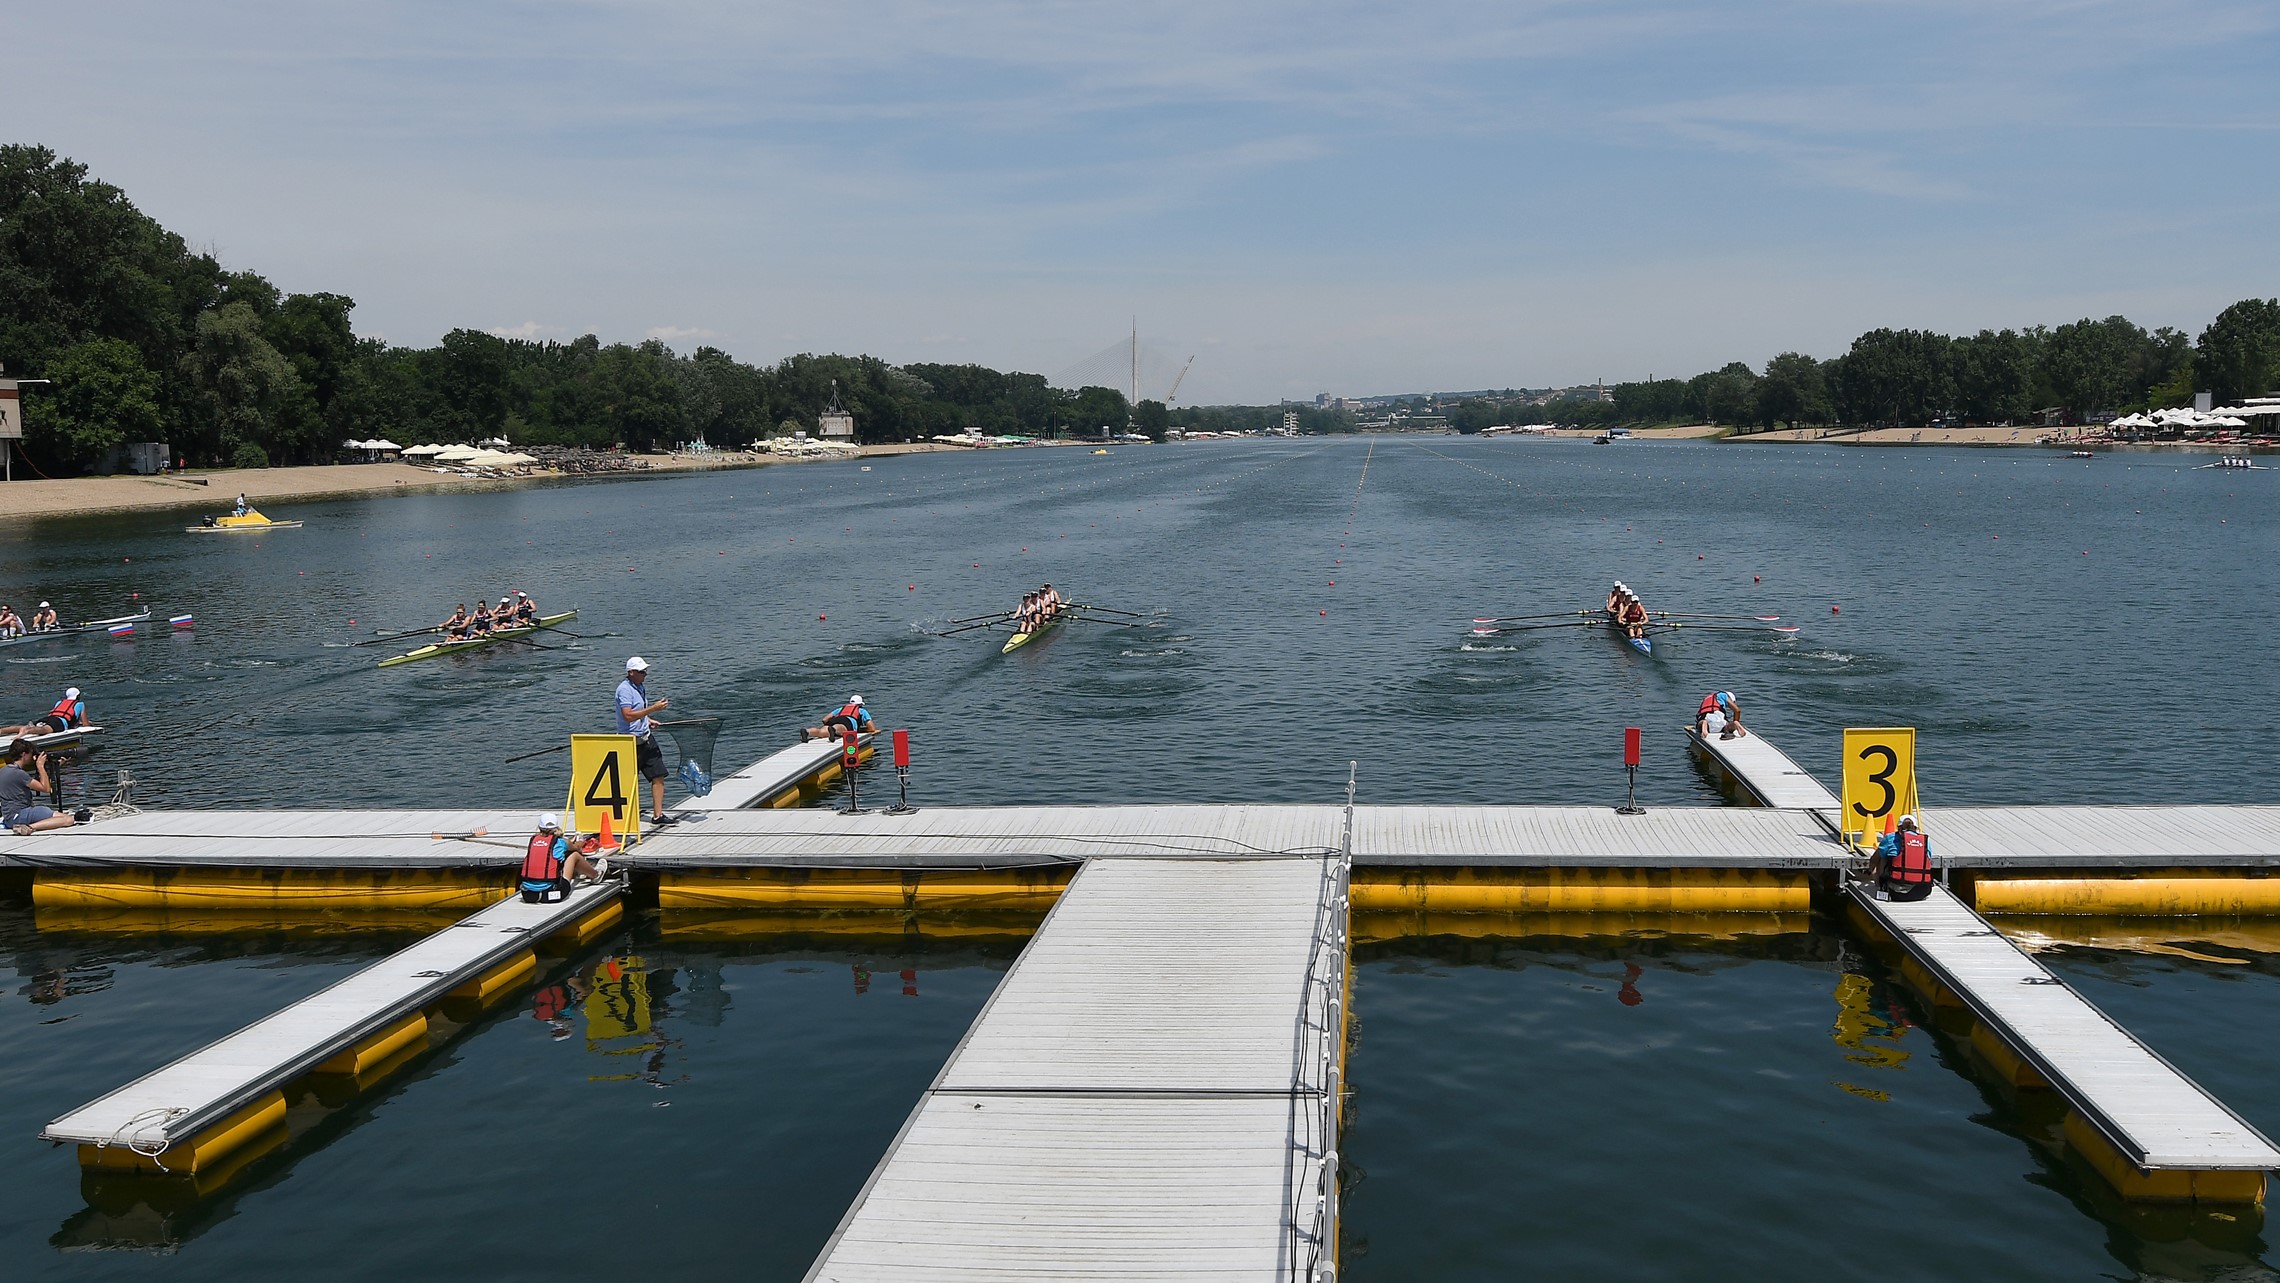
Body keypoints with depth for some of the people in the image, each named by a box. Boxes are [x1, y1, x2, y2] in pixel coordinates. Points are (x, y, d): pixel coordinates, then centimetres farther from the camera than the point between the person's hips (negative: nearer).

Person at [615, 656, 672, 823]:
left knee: (658, 776, 0)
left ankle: (657, 814, 1)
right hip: (631, 742, -8)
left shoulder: (639, 687, 13)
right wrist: (653, 708, -26)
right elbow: (628, 716, -26)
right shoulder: (624, 689, -15)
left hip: (646, 738, 8)